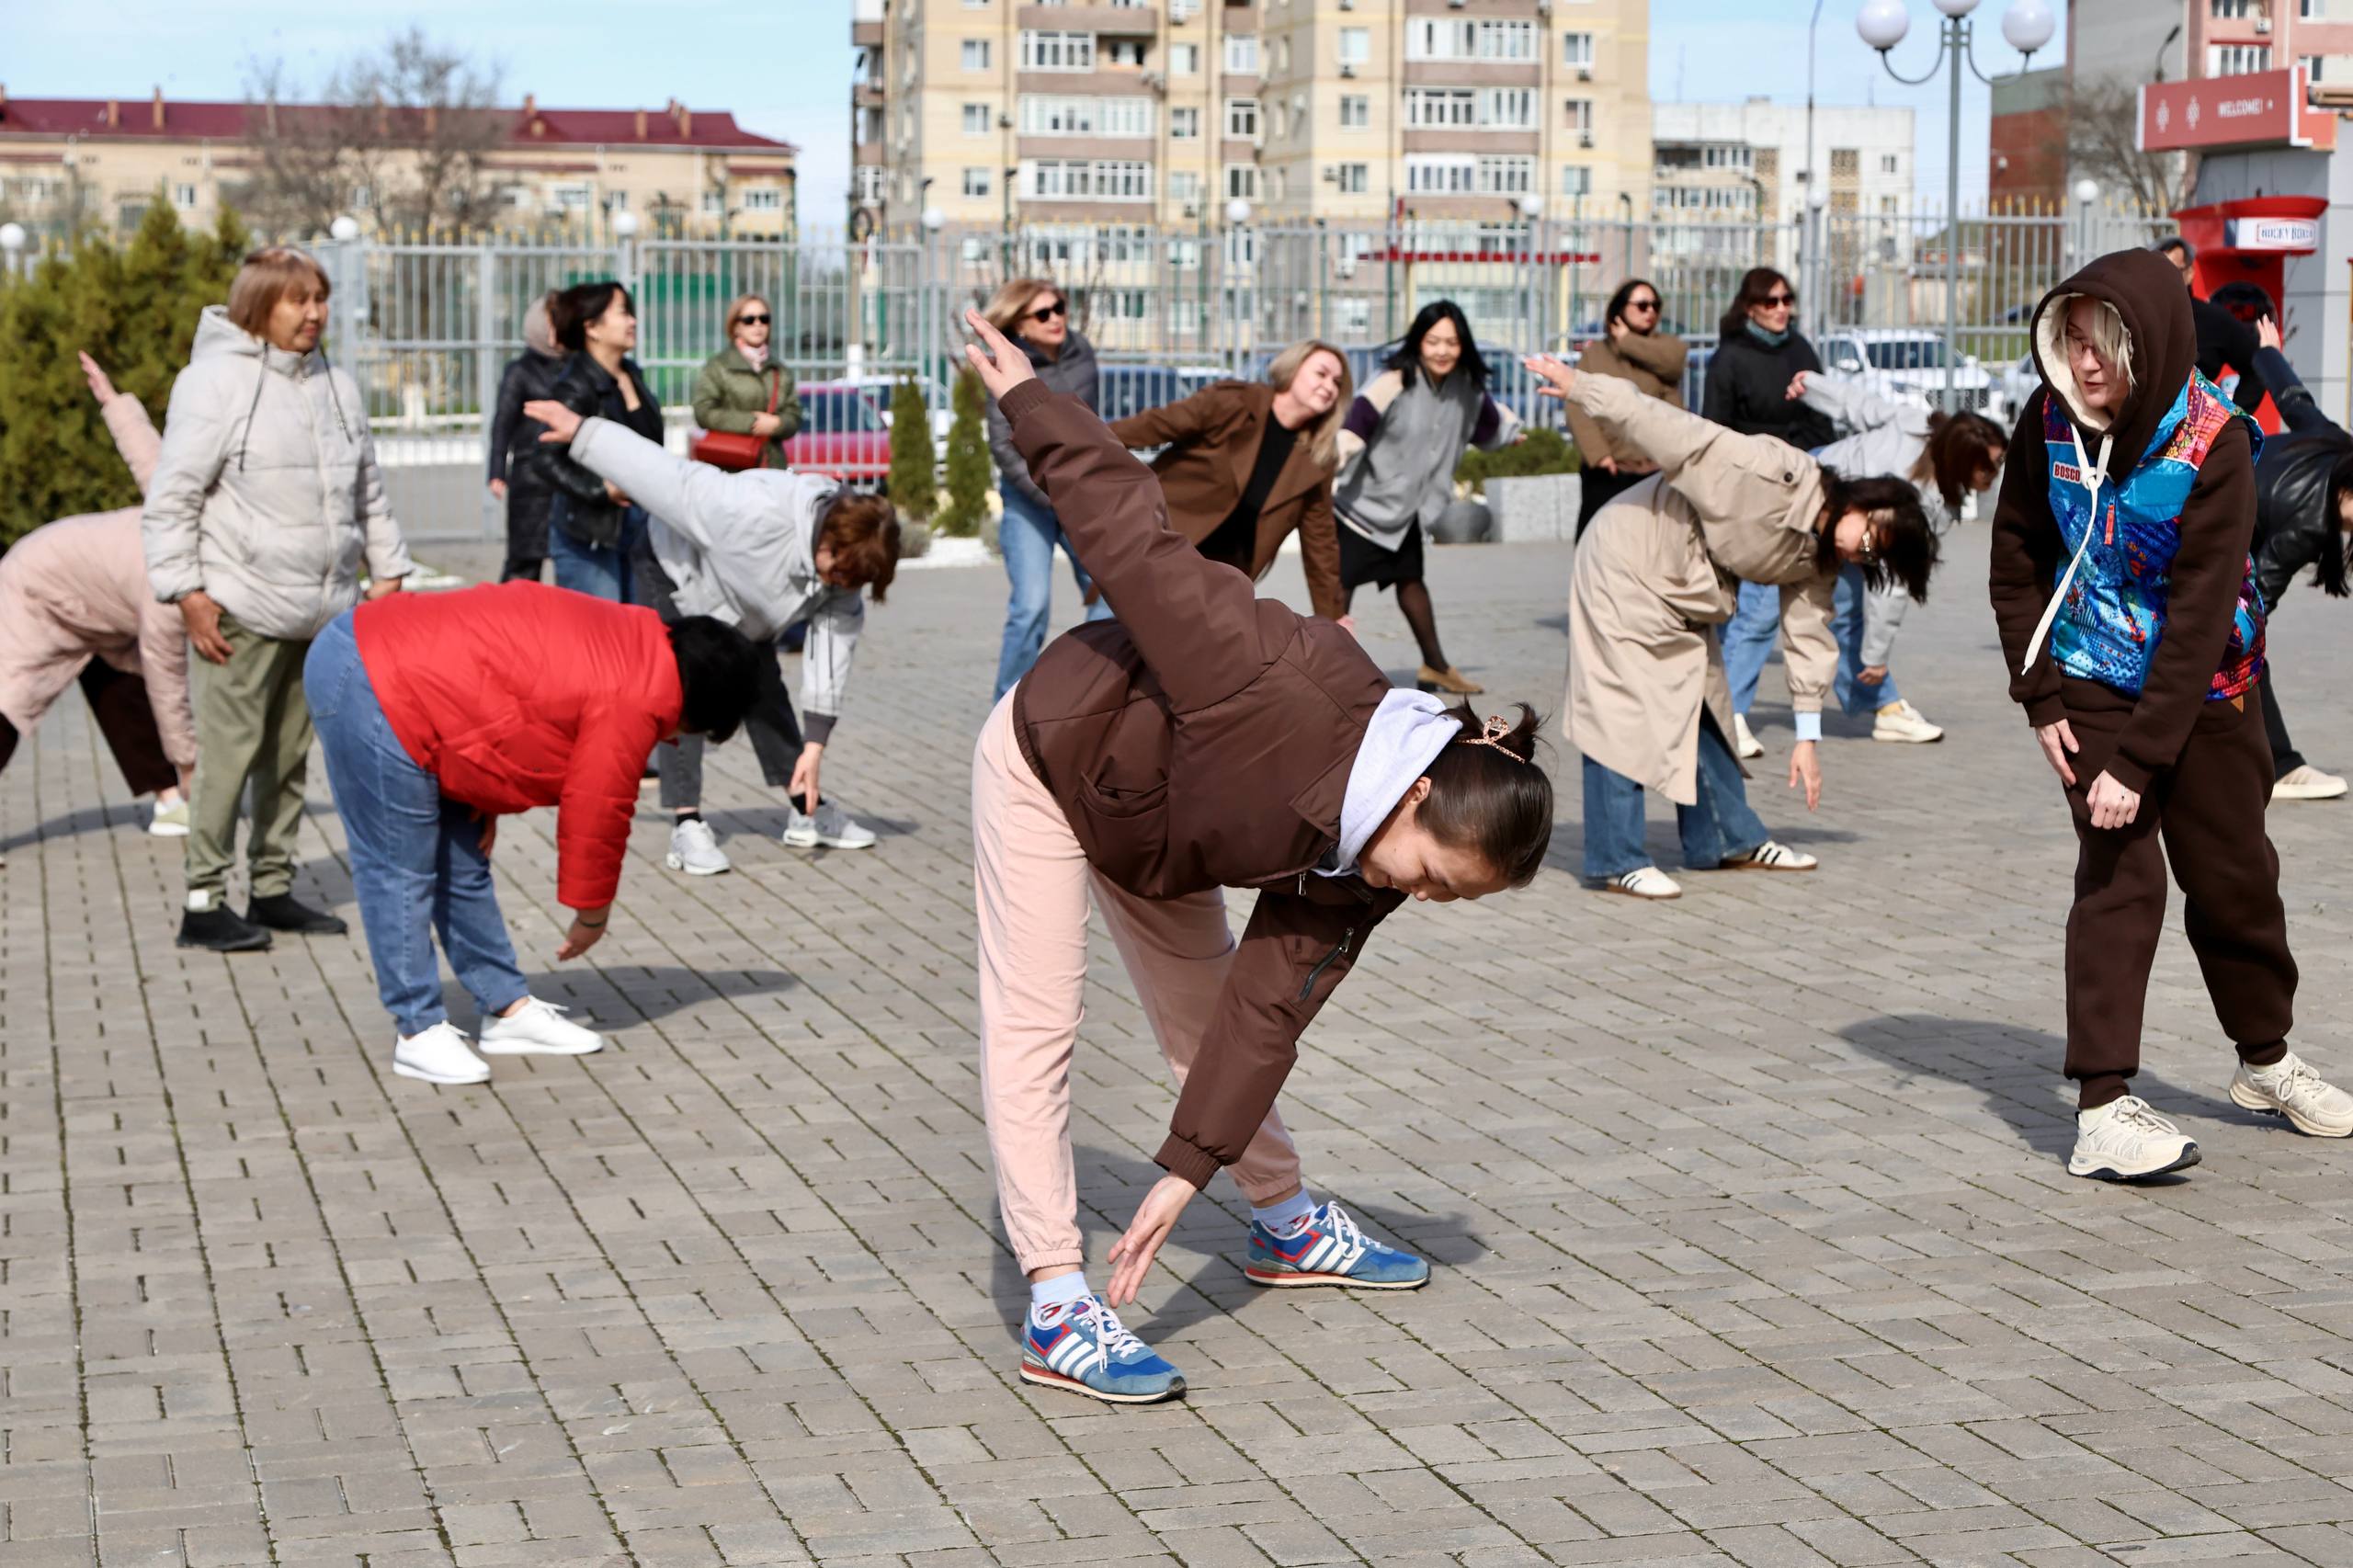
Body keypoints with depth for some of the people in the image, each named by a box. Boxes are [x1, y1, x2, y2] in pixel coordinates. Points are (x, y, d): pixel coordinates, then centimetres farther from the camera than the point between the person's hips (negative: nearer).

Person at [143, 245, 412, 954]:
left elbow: (369, 493, 21)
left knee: (289, 756, 12)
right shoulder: (215, 381, -7)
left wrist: (387, 572, 15)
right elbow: (171, 497, -9)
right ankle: (204, 902, -1)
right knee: (228, 753, -7)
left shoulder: (337, 387, 13)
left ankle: (274, 888, 21)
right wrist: (186, 591, -13)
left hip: (322, 610, 6)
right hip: (241, 608, -6)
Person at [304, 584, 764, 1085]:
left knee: (462, 864, 14)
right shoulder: (631, 704, -15)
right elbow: (597, 814, -9)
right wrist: (592, 914, 6)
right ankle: (418, 1031, 3)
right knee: (400, 872, -4)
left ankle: (508, 1007, 20)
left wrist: (483, 801, 11)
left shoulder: (625, 644, 13)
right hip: (374, 687, -11)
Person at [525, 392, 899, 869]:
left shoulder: (849, 560, -24)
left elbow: (833, 651, -19)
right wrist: (582, 431, -31)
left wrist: (815, 745, -21)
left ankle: (806, 812, 18)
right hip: (676, 572, -6)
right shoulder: (757, 512, -45)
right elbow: (668, 478, -38)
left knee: (765, 693, 8)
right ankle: (687, 826, -16)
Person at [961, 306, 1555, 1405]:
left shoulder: (1357, 871, -18)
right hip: (1052, 756, -7)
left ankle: (1285, 1226, 36)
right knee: (1036, 1025, -11)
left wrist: (1187, 1172, -21)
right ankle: (1055, 1309, -13)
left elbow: (1267, 1010, -15)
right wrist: (1027, 400, -25)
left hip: (1154, 838, 7)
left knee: (1210, 1011, 18)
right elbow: (1136, 543, -36)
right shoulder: (1291, 697, -43)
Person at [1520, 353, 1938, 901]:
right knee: (1627, 709, -10)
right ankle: (1615, 860, -9)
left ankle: (1726, 839, 27)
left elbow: (1809, 638, 4)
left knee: (1702, 706, 15)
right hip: (1630, 563, -9)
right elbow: (1675, 433, -29)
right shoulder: (1777, 476, -27)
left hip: (1684, 597, 9)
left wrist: (1807, 737, 2)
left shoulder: (1818, 558, 0)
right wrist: (1582, 388, -29)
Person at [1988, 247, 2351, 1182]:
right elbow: (2016, 567, -2)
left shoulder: (2213, 444, -22)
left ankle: (2266, 1060, 33)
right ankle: (2102, 1107, -14)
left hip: (2204, 687, 0)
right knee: (2120, 873, -12)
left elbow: (2200, 616, -24)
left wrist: (2138, 760, -27)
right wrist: (2039, 701, -8)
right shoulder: (2049, 422, -14)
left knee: (2235, 875, 10)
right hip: (2094, 682, 0)